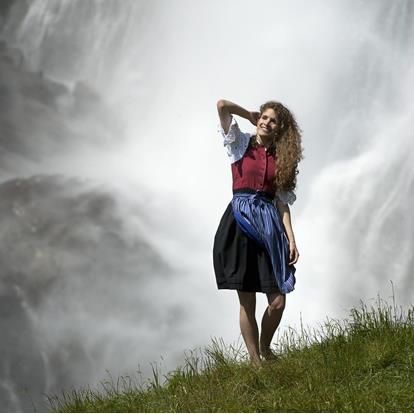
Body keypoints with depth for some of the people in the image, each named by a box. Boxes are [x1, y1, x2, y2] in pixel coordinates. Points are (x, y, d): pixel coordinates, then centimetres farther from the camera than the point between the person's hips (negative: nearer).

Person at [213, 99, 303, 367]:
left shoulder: (280, 158, 16)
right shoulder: (241, 144, 8)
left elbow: (282, 201, 12)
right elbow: (222, 105, -5)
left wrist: (291, 238, 2)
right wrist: (251, 115, 12)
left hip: (269, 223, 3)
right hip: (241, 221, -3)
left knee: (278, 302, -3)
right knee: (247, 303, -4)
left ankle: (265, 348, 24)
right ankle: (256, 363, 5)